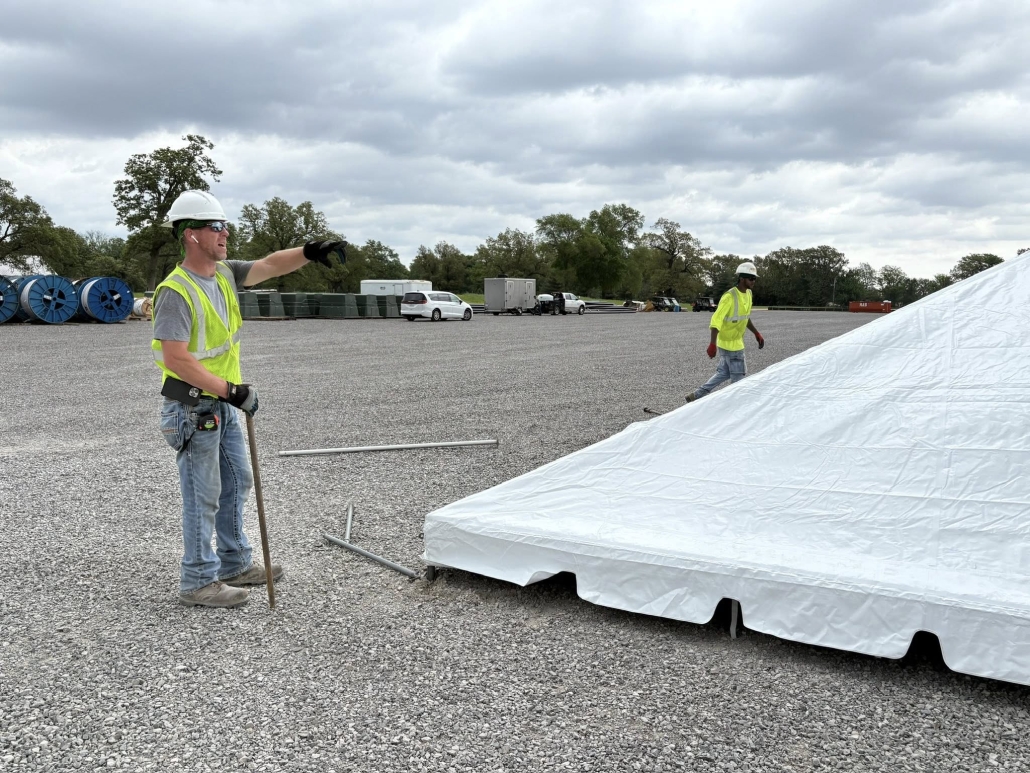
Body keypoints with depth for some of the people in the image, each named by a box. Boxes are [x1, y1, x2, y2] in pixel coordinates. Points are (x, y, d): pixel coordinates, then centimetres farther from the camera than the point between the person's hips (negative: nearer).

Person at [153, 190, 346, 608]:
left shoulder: (224, 274, 5)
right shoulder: (176, 291, -21)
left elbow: (269, 265, 3)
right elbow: (177, 359, -26)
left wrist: (310, 252, -15)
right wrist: (232, 390, -26)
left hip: (223, 404, 9)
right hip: (193, 407, -9)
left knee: (236, 483, 17)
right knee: (203, 496, -1)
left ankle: (234, 564, 31)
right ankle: (198, 582, 12)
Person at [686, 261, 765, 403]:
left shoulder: (748, 294, 7)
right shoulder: (730, 296, -21)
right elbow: (716, 320, -26)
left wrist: (756, 333, 19)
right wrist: (712, 343, -33)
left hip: (736, 341, 9)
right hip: (729, 343, -9)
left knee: (724, 373, 16)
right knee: (739, 375, -1)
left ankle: (697, 395, 24)